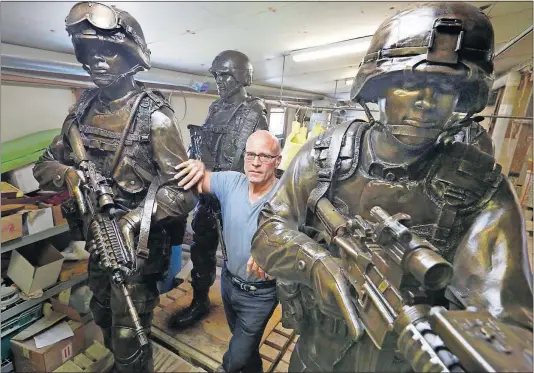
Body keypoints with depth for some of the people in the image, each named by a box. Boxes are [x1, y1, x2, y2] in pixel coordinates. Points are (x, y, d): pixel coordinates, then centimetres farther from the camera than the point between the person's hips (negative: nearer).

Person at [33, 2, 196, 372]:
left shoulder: (154, 115, -17)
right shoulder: (83, 110, 3)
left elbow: (184, 191, -21)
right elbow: (45, 165, 9)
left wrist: (134, 219, -32)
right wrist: (68, 174, -13)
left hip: (138, 244, -7)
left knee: (128, 339, 7)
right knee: (103, 318, 29)